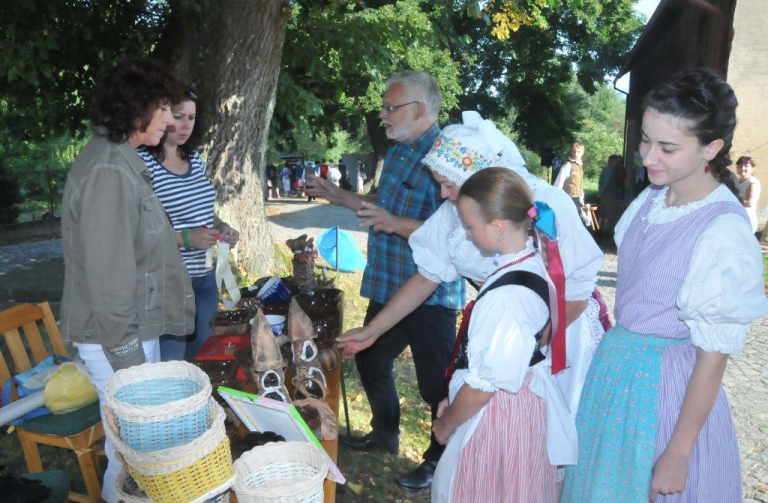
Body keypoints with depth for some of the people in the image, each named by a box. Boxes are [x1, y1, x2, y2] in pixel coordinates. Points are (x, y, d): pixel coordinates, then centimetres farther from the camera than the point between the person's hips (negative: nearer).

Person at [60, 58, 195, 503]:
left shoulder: (118, 160, 10)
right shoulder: (109, 172, -22)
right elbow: (108, 278, -23)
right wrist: (128, 362, -19)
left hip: (135, 328, 10)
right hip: (117, 338, -10)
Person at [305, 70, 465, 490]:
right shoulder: (397, 152, 10)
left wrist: (397, 224, -32)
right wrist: (336, 195, 17)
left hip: (430, 295, -9)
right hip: (387, 286, 10)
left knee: (435, 381, 6)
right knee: (370, 360, 22)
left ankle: (439, 460, 29)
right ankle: (385, 434, 45)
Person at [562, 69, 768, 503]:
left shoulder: (724, 233, -23)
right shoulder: (652, 199, -3)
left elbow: (712, 359, -18)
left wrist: (677, 457, -13)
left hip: (665, 386, -6)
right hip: (616, 367, 7)